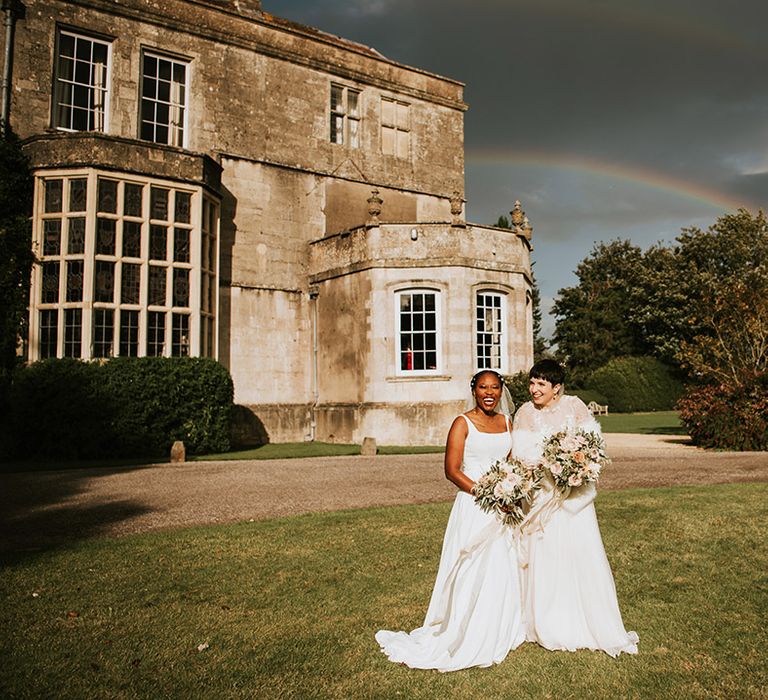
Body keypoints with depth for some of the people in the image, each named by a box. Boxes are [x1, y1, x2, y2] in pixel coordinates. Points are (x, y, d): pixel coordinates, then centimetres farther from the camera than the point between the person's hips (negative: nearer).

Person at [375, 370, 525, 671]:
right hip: (473, 507, -6)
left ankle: (499, 634, 31)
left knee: (503, 572, 13)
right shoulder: (462, 423, -8)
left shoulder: (506, 422, 10)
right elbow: (452, 470, -13)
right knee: (473, 574, -1)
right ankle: (468, 639, 14)